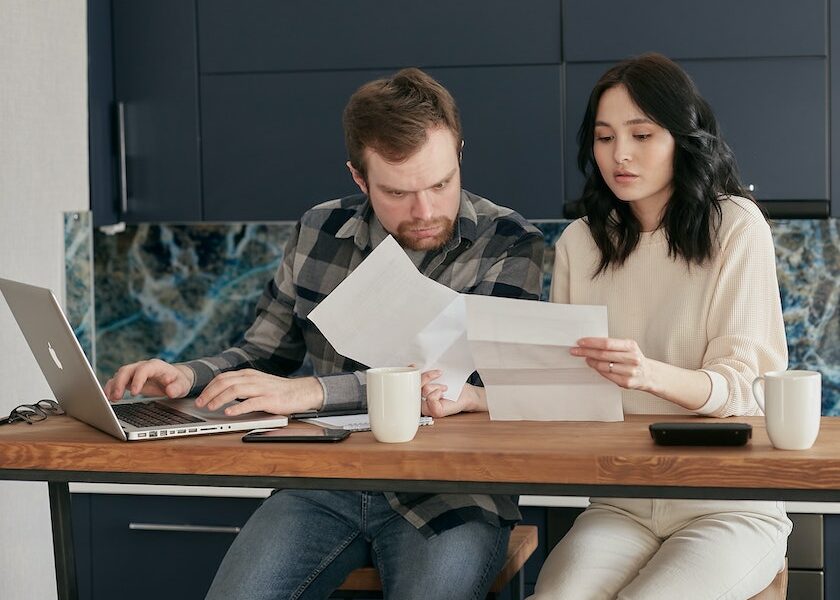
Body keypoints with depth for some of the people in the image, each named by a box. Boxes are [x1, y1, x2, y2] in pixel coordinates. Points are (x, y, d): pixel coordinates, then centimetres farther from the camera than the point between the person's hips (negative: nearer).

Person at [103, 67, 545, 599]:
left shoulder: (510, 245, -5)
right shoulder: (320, 232, 9)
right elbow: (266, 351, 20)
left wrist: (314, 392, -24)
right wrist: (188, 376, -1)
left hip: (450, 493, -3)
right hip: (325, 483, 3)